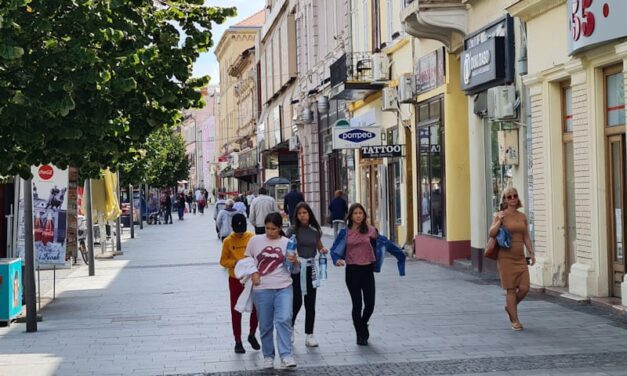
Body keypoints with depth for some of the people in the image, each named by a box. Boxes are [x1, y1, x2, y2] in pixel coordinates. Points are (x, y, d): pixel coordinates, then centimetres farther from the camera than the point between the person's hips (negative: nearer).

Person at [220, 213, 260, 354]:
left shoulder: (252, 237, -5)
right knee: (236, 311, 5)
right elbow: (223, 261, -1)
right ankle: (238, 342, 17)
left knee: (256, 308, 3)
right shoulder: (228, 241, -5)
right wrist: (235, 262, -19)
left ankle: (252, 335, 27)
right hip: (235, 279, -1)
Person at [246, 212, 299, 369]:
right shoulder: (255, 240, 3)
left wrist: (295, 262, -14)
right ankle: (268, 356, 21)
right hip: (261, 289, 1)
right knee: (265, 325, 7)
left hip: (283, 288, -1)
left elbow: (295, 269, 9)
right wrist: (252, 273, -3)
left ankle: (286, 356, -15)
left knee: (284, 320, -16)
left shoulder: (287, 243, 3)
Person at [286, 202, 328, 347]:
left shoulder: (315, 231, 6)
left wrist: (323, 250, -4)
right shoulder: (293, 230, -4)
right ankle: (290, 327, 23)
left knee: (310, 303, 4)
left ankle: (309, 335, 11)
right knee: (297, 302, -4)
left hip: (310, 268, 4)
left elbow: (320, 247, 18)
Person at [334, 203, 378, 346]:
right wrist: (339, 260, -16)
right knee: (357, 304, 1)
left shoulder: (370, 230, -1)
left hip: (367, 269, 1)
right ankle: (360, 335, 18)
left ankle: (363, 324, 36)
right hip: (352, 270, -1)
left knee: (370, 304, 2)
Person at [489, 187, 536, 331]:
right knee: (511, 289, -1)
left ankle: (510, 307, 26)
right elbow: (491, 233, -11)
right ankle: (515, 320, 9)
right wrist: (499, 220, -20)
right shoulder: (500, 215, -2)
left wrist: (532, 253, 8)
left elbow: (526, 237, 15)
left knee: (524, 288, -3)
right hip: (506, 257, -4)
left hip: (520, 257, 4)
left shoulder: (522, 216, 11)